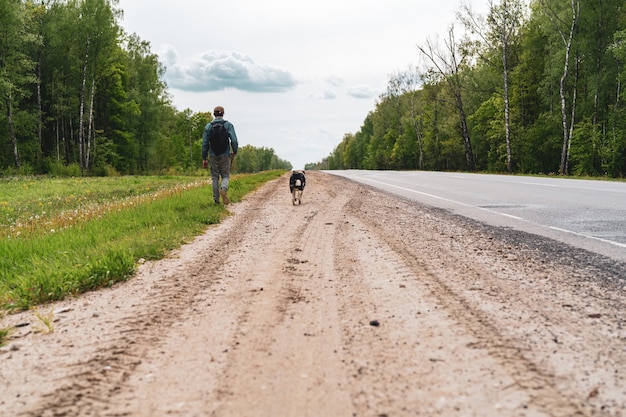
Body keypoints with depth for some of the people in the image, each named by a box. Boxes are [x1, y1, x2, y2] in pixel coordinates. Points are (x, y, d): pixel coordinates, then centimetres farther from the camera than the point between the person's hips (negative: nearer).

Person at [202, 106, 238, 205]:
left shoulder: (208, 126, 2)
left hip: (213, 156, 1)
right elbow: (234, 140, -12)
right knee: (225, 176, 8)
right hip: (225, 155, -1)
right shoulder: (228, 125, -3)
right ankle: (224, 189, -23)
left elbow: (205, 143, 1)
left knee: (215, 177, 10)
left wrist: (204, 158, 7)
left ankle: (216, 199, 9)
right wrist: (234, 152, 4)